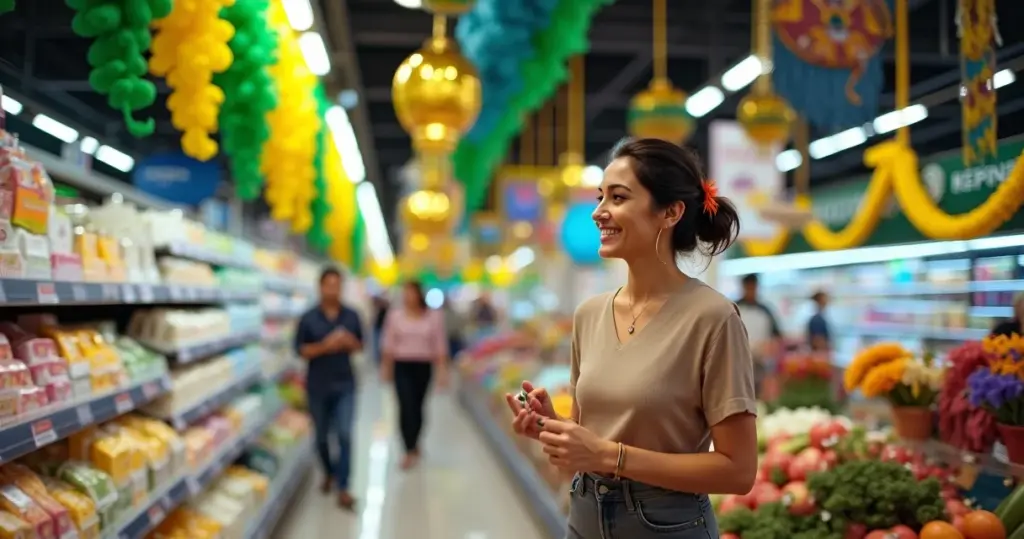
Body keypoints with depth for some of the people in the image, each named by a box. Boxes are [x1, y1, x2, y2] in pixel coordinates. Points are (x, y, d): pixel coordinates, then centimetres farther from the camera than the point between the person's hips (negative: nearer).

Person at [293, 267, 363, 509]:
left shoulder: (352, 316, 0)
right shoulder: (308, 318, -5)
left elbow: (360, 346, 7)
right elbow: (300, 350, -5)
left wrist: (350, 342, -15)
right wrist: (325, 346, -20)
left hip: (345, 384, 0)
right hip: (317, 385, 0)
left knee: (345, 435, -8)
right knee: (322, 435, 14)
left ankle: (343, 488, -4)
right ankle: (328, 472, 39)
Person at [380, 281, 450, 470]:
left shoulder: (434, 316, -2)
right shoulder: (395, 315, -1)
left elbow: (440, 345, -2)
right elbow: (388, 344, 5)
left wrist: (442, 369, -5)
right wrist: (385, 366, 5)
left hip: (423, 366, 1)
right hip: (402, 366, 0)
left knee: (418, 406, 10)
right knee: (406, 407, -10)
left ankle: (414, 443, 33)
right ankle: (410, 450, -4)